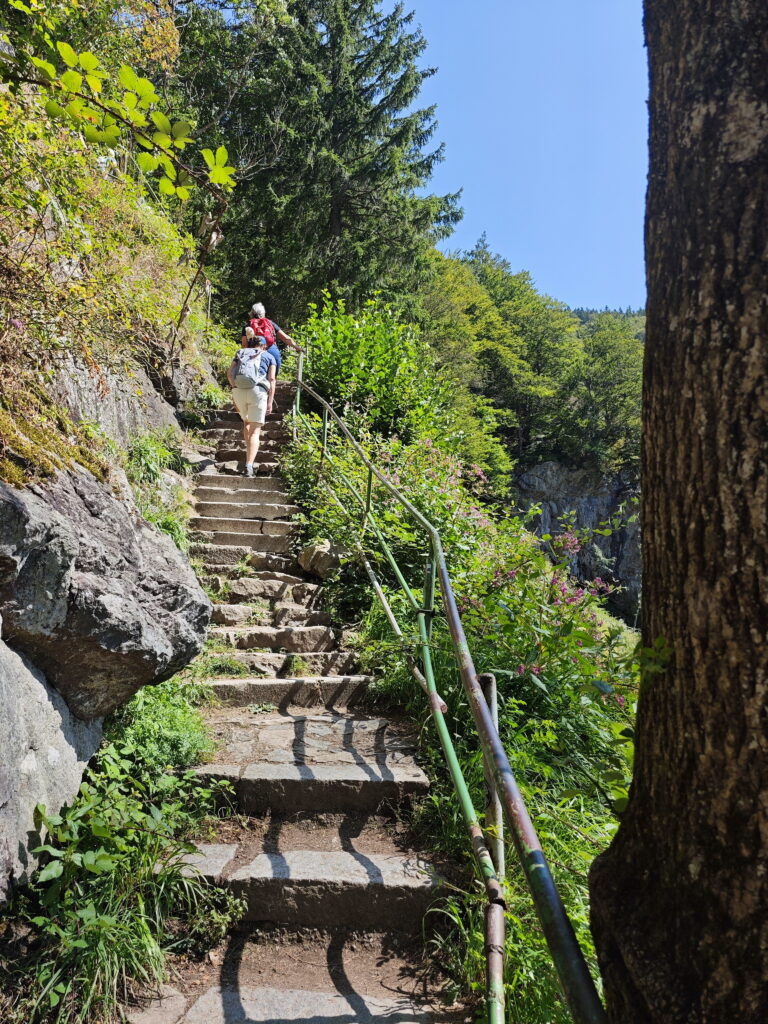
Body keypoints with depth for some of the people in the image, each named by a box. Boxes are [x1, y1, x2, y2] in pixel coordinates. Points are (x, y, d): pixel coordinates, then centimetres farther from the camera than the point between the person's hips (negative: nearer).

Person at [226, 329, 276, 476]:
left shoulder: (240, 353, 25)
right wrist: (270, 401, 3)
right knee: (255, 430, -4)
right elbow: (271, 379, 5)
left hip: (238, 390, 3)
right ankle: (249, 465, -21)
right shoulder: (268, 357, 20)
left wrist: (235, 397, 12)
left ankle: (249, 453, 32)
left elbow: (229, 373, 9)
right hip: (257, 391, -3)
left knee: (246, 422, 29)